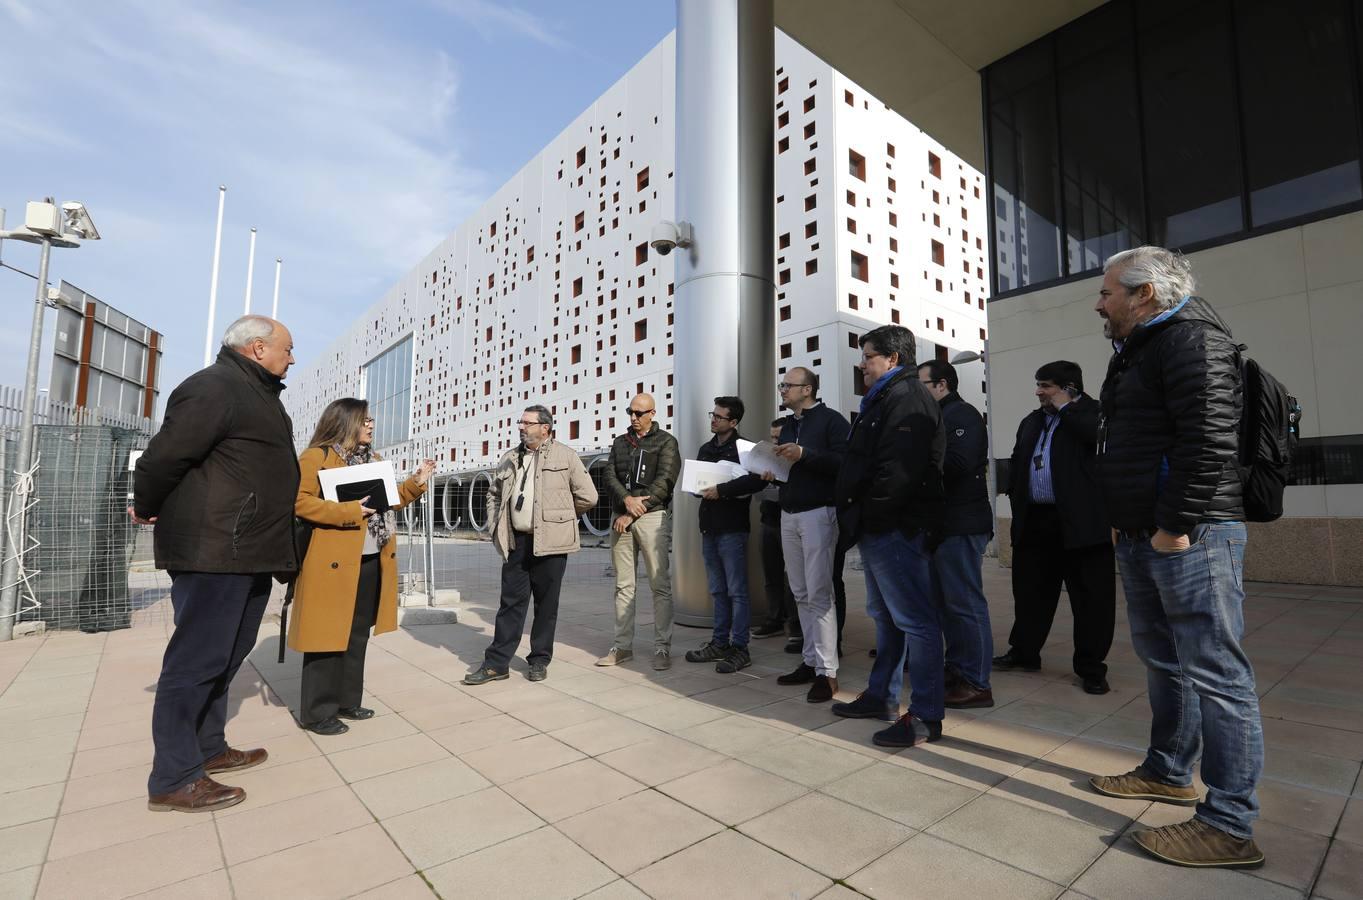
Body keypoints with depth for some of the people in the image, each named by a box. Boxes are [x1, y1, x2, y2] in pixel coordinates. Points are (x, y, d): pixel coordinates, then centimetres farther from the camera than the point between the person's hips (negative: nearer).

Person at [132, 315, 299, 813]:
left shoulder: (258, 394, 20)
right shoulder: (214, 387, -13)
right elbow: (163, 456, -15)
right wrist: (148, 510, 0)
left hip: (247, 550, 10)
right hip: (213, 549, -10)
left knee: (225, 655, 17)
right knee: (197, 658, -2)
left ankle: (208, 748, 30)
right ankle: (173, 779, 9)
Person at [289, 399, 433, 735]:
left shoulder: (373, 460, 17)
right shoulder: (316, 457, -7)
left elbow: (388, 501, 21)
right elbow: (298, 501, -17)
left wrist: (416, 483, 8)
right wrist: (347, 511, -23)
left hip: (371, 563, 8)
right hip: (334, 563, -8)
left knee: (358, 635, 14)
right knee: (328, 636, 0)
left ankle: (347, 701, 26)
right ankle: (317, 712, 13)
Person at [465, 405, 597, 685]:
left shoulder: (565, 456, -2)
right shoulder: (510, 458, 14)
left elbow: (587, 496, -1)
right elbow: (494, 494, 26)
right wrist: (496, 525, 13)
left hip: (549, 542, -4)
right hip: (515, 541, 4)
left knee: (546, 604, 6)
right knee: (510, 601, 7)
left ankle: (540, 660, 19)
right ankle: (496, 663, 13)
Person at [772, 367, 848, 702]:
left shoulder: (831, 420, -4)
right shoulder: (788, 426, 19)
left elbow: (844, 462, -17)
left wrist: (804, 454, -23)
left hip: (818, 513, -7)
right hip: (788, 514, 7)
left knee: (819, 593, -7)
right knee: (801, 594, 9)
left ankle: (827, 672, 1)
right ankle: (809, 661, 18)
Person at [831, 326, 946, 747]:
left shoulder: (907, 398, -13)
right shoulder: (884, 400, 21)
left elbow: (898, 469, -25)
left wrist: (869, 513, -15)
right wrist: (858, 518, 14)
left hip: (896, 528, -11)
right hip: (880, 528, 11)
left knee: (915, 620, -3)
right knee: (885, 615, 18)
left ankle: (925, 715, 7)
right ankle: (882, 696, 30)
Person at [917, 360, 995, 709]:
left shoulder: (963, 415, -10)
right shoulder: (936, 417, 18)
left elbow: (958, 463, -24)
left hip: (961, 525, -10)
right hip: (941, 522, 10)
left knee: (965, 602, -4)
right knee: (945, 601, 15)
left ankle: (977, 683, 6)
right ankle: (955, 669, 27)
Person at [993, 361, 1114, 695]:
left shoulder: (1094, 412, 0)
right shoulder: (1031, 421, 18)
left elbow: (1101, 438, -22)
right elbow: (1016, 464, 19)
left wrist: (1065, 408, -10)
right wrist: (1016, 500, 9)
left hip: (1081, 520, -6)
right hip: (1035, 520, 6)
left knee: (1091, 596, 2)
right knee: (1030, 590, 13)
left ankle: (1091, 668, 14)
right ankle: (1024, 652, 27)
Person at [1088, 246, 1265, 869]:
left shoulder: (1191, 335, -9)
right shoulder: (1138, 351, 20)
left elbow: (1210, 437, -21)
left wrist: (1177, 526, -20)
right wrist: (1127, 524, 18)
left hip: (1189, 537, -10)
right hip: (1143, 537, 10)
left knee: (1214, 673, -3)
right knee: (1163, 660, 18)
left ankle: (1229, 826, 6)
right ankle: (1169, 773, 32)